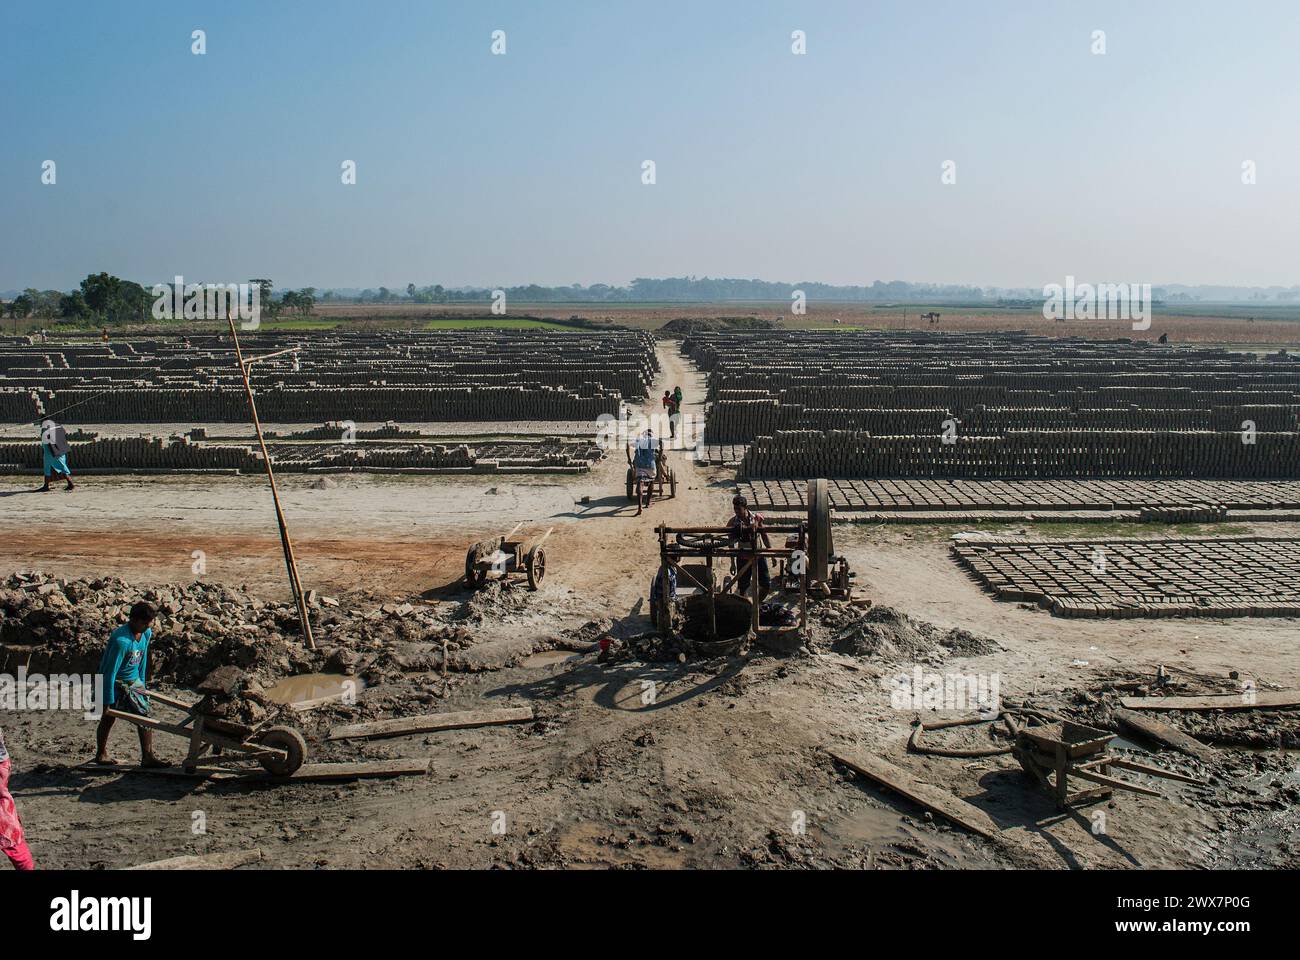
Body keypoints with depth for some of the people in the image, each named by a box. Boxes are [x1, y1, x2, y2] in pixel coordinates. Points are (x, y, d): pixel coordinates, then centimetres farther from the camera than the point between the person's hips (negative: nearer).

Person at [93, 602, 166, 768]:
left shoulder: (147, 633, -5)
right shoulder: (121, 640, -29)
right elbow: (110, 672, -26)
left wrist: (142, 683, 18)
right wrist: (107, 701, -24)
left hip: (133, 681, 7)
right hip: (116, 683, -7)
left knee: (145, 717, 0)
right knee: (107, 718, 8)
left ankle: (148, 757, 3)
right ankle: (101, 754, 28)